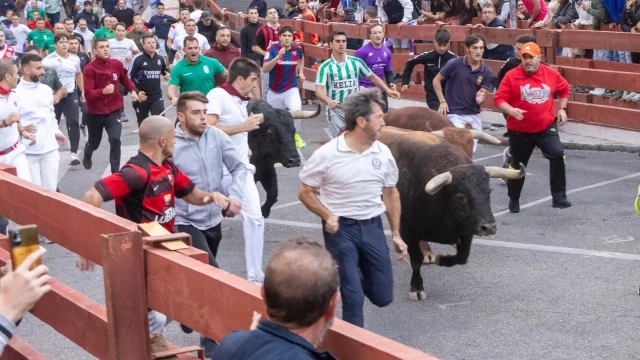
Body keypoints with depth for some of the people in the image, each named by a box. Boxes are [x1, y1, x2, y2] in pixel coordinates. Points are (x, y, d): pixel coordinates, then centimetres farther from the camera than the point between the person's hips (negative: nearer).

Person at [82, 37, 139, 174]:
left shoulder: (117, 64, -5)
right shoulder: (89, 69, -18)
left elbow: (125, 79, 16)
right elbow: (88, 93, -24)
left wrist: (133, 90, 0)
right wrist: (103, 91, -41)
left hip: (113, 110, 1)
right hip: (95, 112, -1)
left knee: (115, 139, -18)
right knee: (94, 142, 18)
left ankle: (115, 172, -12)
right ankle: (87, 155, 55)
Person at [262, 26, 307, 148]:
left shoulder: (297, 49, -7)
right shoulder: (272, 49, -16)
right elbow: (265, 69, -28)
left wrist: (301, 72, 14)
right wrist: (278, 57, -38)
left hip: (291, 89, 0)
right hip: (274, 91, 0)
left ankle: (295, 134, 3)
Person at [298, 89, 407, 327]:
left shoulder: (383, 153, 0)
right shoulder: (327, 154, -14)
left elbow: (391, 194, 12)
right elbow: (305, 193, -4)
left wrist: (396, 234, 11)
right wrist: (327, 216, -19)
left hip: (372, 227, 4)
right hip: (340, 228, -4)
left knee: (382, 297, 9)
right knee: (353, 298, -5)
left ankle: (354, 276, 39)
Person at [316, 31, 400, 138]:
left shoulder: (356, 62, 0)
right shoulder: (325, 67, -9)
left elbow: (372, 77, 13)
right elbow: (319, 90, -17)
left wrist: (388, 90, 4)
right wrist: (329, 101, -38)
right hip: (336, 110, -2)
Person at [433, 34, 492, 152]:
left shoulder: (486, 72, -4)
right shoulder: (455, 64, -12)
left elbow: (482, 94, -2)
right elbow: (436, 80, 0)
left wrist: (480, 98, -26)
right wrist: (442, 101, -8)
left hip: (474, 115, 5)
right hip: (455, 113, -5)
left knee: (471, 150, 13)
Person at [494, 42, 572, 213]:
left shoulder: (551, 74, -2)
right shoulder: (512, 76, -11)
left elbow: (564, 89, 17)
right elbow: (499, 99, -14)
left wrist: (562, 109, 9)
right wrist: (511, 110, -31)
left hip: (546, 126, 1)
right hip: (519, 130, -1)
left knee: (558, 155, -19)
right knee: (517, 165, 13)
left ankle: (559, 197, -9)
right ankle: (513, 200, 34)